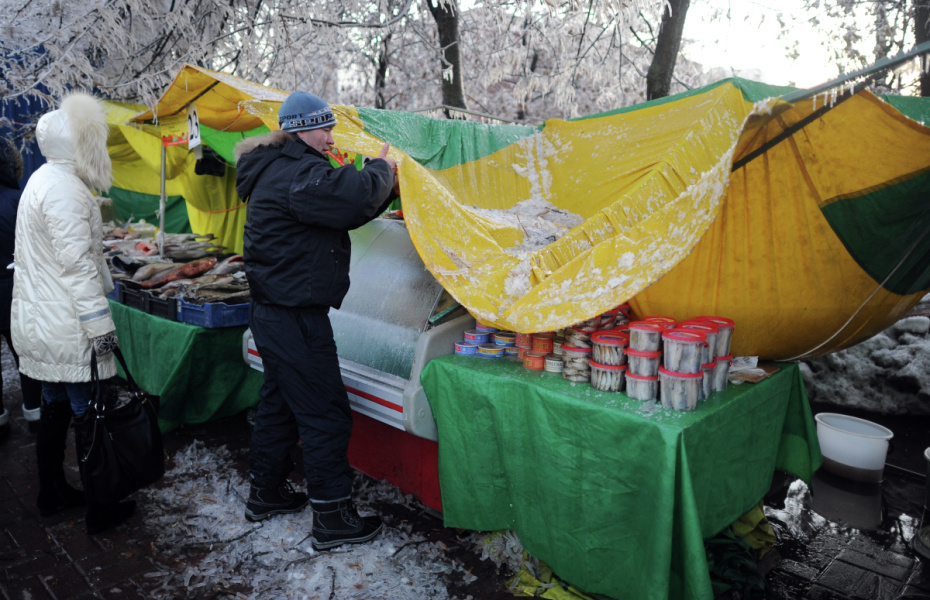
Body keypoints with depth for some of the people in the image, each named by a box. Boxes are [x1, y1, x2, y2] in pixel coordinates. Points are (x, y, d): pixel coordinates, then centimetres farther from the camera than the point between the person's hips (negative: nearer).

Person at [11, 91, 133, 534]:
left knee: (55, 408, 19)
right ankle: (100, 509, 8)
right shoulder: (65, 188, -19)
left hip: (39, 323, 11)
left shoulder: (43, 179, 15)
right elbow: (77, 264, -23)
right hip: (68, 330, -10)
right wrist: (100, 325, -22)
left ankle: (51, 493, 33)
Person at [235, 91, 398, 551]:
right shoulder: (296, 175, -20)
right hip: (294, 319, -11)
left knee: (280, 402, 21)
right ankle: (332, 518, 9)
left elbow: (341, 209, 16)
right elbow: (354, 195, -33)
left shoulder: (282, 170, 15)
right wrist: (382, 168, -12)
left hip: (274, 312, 11)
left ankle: (266, 493, 37)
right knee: (326, 415, -2)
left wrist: (383, 188, 1)